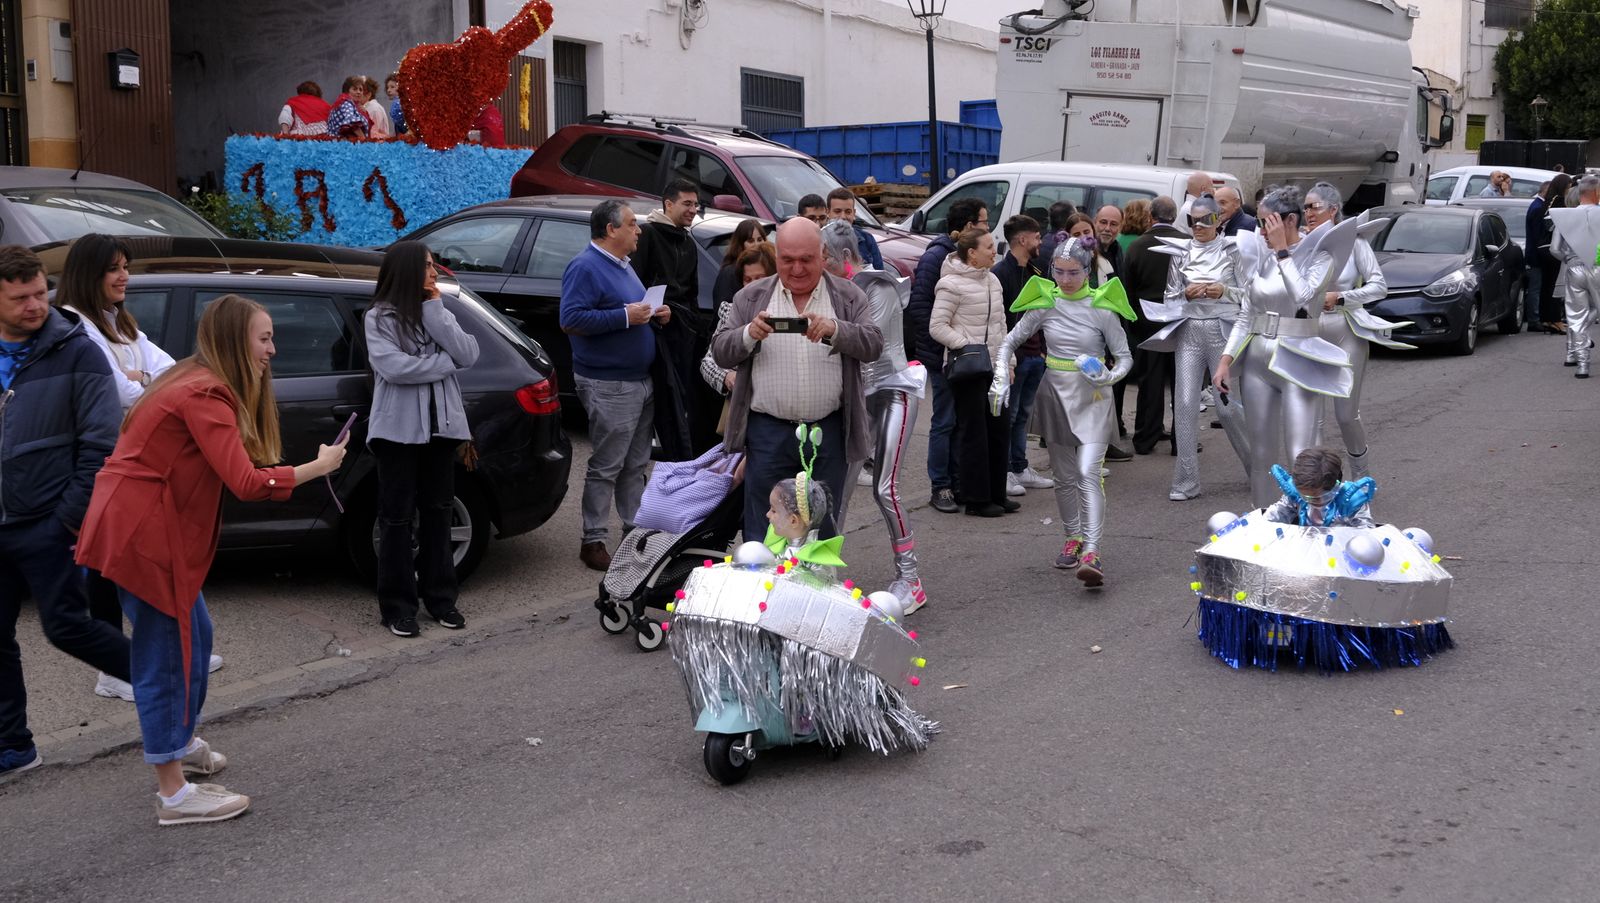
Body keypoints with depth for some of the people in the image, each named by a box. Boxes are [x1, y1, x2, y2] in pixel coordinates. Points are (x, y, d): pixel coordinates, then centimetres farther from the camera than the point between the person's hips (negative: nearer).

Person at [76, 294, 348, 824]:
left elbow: (233, 471, 12)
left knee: (194, 635, 22)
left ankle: (181, 744, 39)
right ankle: (174, 794, 0)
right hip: (140, 532, -10)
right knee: (165, 655, -6)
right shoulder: (206, 396, -18)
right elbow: (246, 483, -25)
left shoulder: (198, 384, 14)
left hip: (151, 525, 10)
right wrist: (318, 467, -14)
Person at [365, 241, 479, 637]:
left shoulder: (438, 312, 10)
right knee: (397, 517, 1)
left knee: (437, 513, 10)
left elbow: (468, 354, -4)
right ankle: (397, 606, 8)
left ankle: (439, 597, 20)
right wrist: (444, 363, -9)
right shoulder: (379, 317, -4)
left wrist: (435, 309, -8)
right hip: (399, 428, -4)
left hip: (440, 426, 5)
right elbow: (393, 366, -19)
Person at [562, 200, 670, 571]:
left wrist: (654, 314, 8)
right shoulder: (585, 267, -14)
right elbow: (571, 320, -24)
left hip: (640, 380, 9)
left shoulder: (622, 265, 17)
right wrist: (625, 316, -23)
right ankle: (593, 541, 1)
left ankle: (635, 528, 23)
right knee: (606, 467, -5)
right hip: (608, 384, -9)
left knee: (636, 464, 14)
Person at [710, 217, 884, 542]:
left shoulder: (849, 297, 5)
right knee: (762, 530, 4)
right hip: (768, 432, 0)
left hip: (829, 431, 0)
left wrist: (835, 330, -25)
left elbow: (873, 346, -7)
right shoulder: (751, 297, 7)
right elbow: (720, 353, 3)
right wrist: (749, 334, -18)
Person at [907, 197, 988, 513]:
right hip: (945, 356, -7)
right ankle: (941, 487, 5)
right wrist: (940, 345, -16)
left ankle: (959, 482, 19)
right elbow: (918, 306, -15)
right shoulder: (937, 256, -11)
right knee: (945, 422, -2)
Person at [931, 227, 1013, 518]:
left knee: (999, 429, 10)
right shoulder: (952, 284, -12)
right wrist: (968, 347, -19)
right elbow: (937, 326, -13)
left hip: (994, 366, 8)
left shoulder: (992, 281, 13)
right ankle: (976, 499, 4)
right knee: (974, 433, -4)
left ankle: (996, 493, 21)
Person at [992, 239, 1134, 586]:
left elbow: (1124, 356, 0)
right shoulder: (1044, 305, 0)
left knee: (1088, 473, -16)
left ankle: (1091, 552, -20)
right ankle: (1073, 538, 30)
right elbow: (1010, 342, 9)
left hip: (1091, 397, -3)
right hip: (1055, 393, 4)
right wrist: (1001, 380, -3)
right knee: (1064, 476, 13)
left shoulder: (1101, 308, -7)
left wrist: (1110, 376, -20)